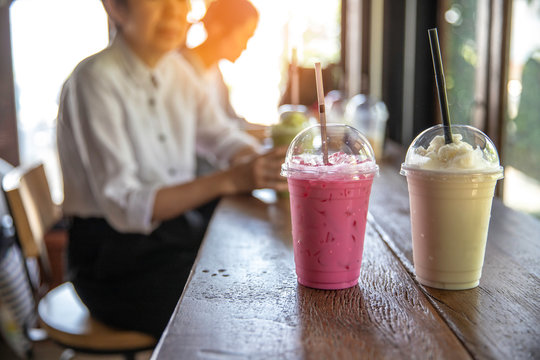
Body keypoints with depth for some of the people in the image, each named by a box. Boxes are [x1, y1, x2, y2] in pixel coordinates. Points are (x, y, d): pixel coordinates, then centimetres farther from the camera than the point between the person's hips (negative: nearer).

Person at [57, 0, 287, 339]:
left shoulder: (175, 68, 5)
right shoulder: (96, 81, -18)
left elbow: (223, 136, 7)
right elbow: (124, 206, -23)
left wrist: (261, 164, -16)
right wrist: (230, 180, -32)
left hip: (182, 227, 7)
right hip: (117, 256, -7)